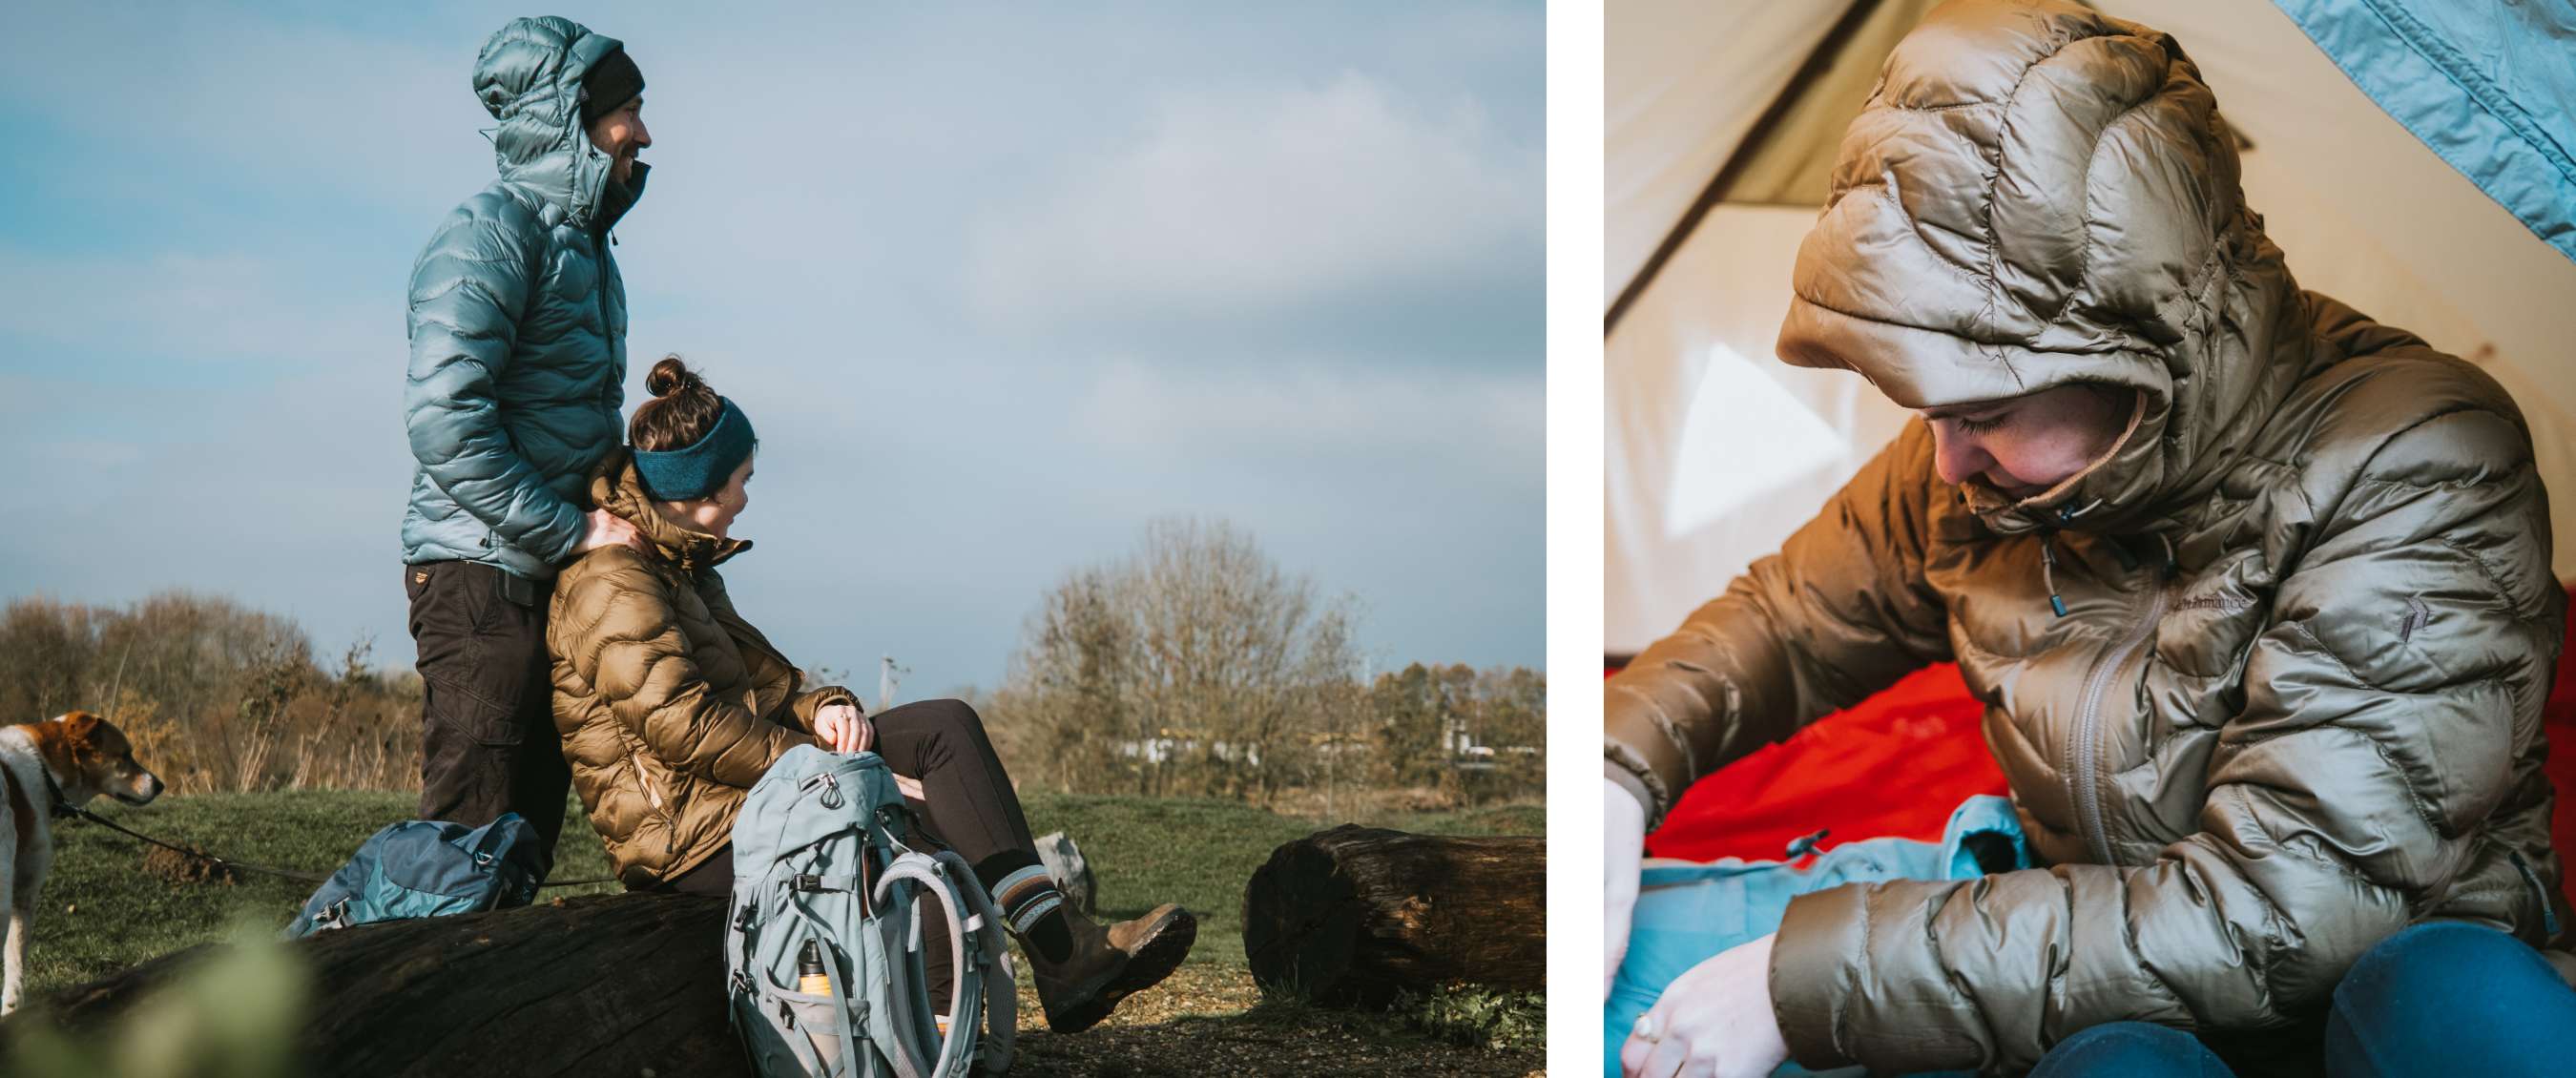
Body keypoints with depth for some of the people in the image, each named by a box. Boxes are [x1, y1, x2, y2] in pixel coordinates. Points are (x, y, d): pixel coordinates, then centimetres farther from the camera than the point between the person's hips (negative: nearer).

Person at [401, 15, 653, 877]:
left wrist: (628, 510, 10)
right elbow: (444, 418, -20)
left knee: (528, 840, 11)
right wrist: (572, 532, -17)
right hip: (484, 573, -9)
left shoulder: (582, 245, 20)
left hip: (555, 578, 9)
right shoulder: (491, 233, -9)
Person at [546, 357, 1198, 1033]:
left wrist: (822, 708, -6)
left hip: (748, 791, 10)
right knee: (935, 836, -24)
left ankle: (1063, 946, -13)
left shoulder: (679, 566, 19)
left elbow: (757, 683, 18)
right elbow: (681, 726, -23)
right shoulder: (611, 584, -14)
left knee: (946, 726, -3)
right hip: (692, 835, -10)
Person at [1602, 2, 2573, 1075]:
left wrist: (1815, 977, -29)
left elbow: (2277, 916, -28)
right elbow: (1787, 623, 15)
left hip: (2395, 986, -2)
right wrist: (1618, 766, -8)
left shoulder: (2413, 474, -22)